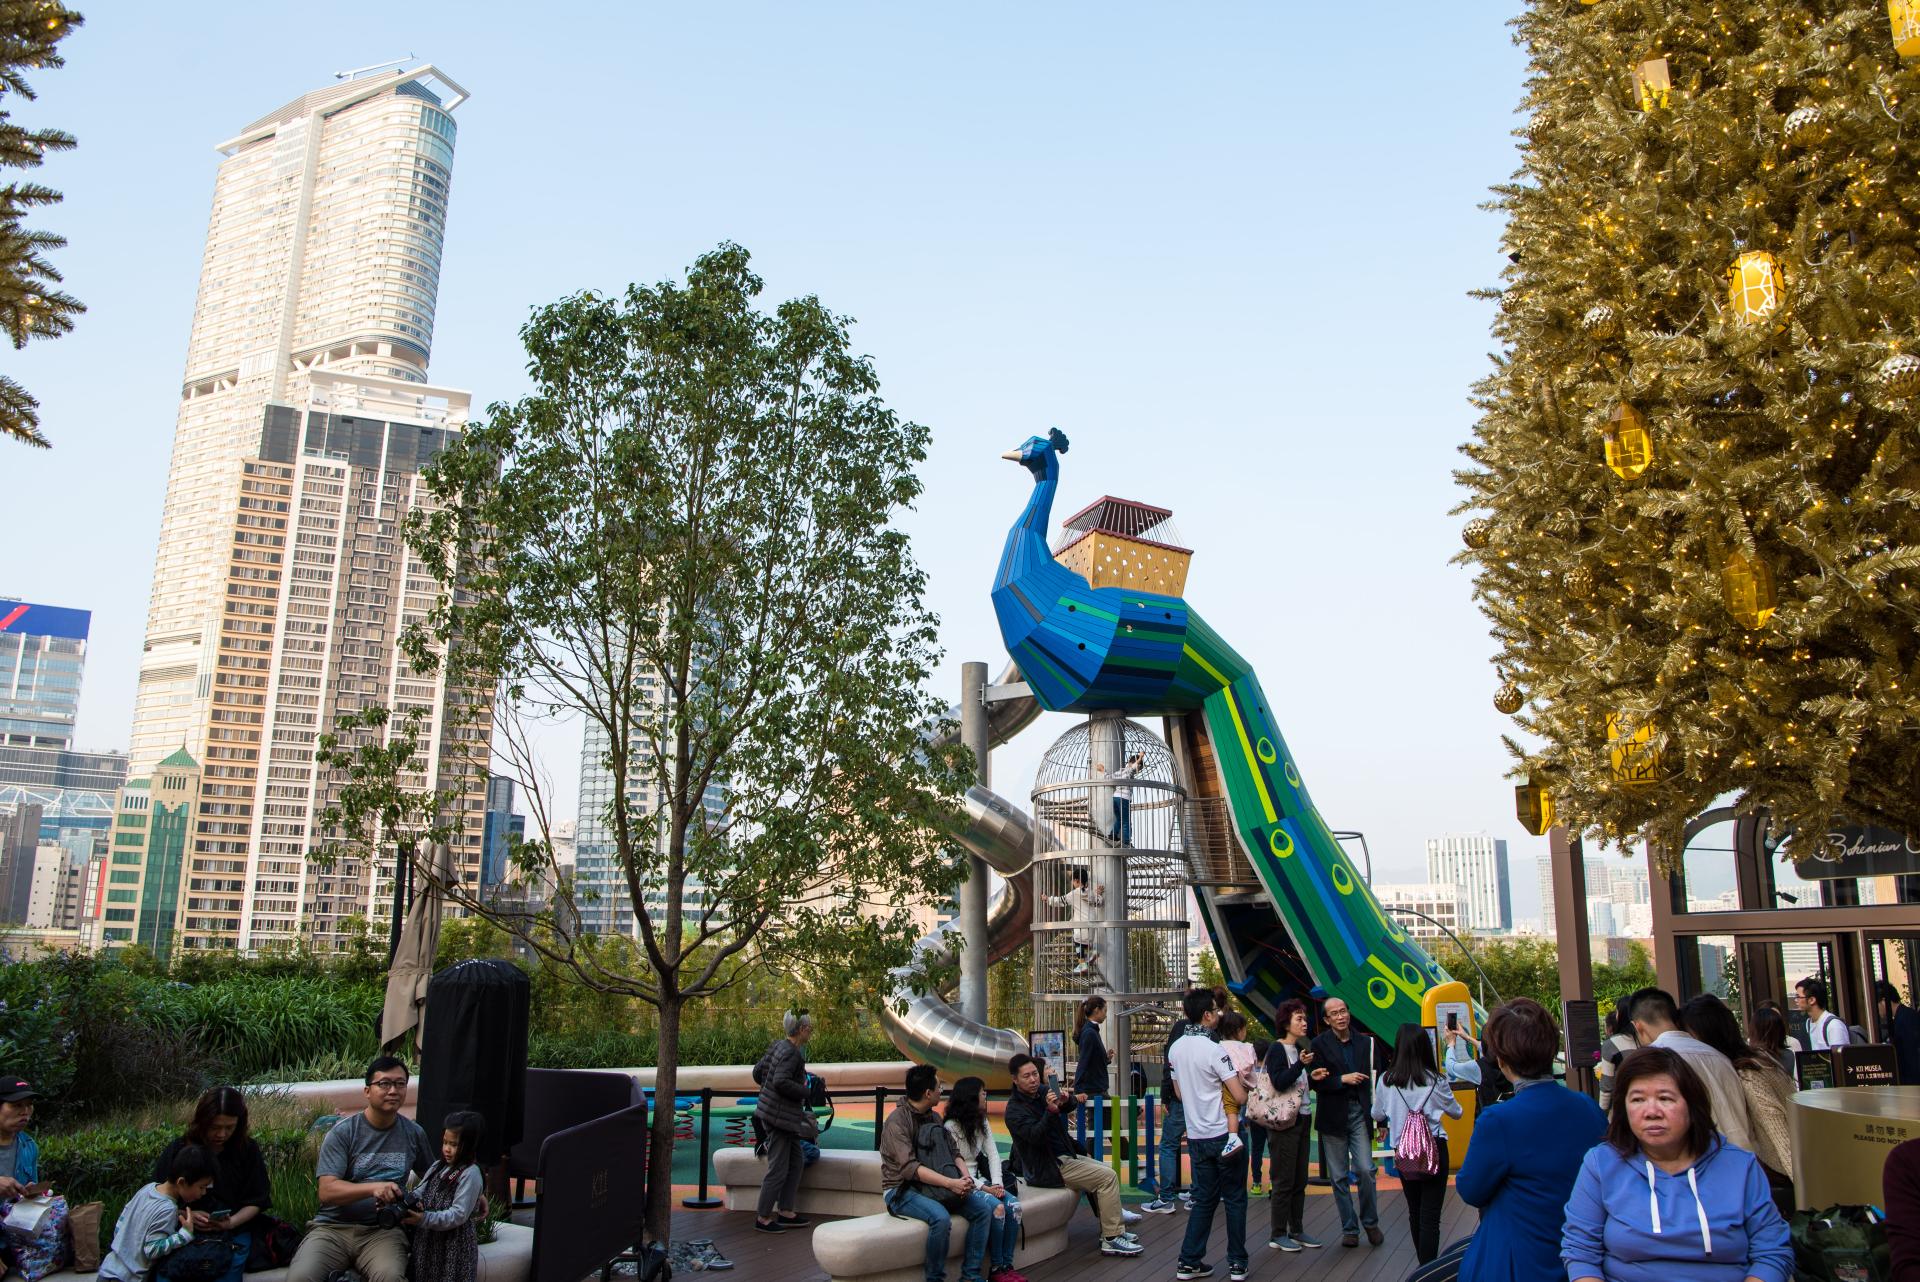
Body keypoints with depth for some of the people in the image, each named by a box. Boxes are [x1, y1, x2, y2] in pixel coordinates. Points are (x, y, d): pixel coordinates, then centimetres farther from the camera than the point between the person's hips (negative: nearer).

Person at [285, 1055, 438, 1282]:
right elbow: (327, 1191, -11)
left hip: (383, 1230, 1)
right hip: (333, 1227, -1)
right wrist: (373, 1188, -27)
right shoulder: (342, 1133, -1)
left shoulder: (414, 1133, 9)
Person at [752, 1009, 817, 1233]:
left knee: (796, 1161, 17)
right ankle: (762, 1218, 11)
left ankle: (785, 1212, 24)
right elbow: (781, 1081, -30)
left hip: (784, 1117, 10)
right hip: (779, 1116, -10)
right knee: (778, 1169, 0)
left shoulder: (778, 1045, 8)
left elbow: (758, 1072, 14)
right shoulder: (792, 1053, -19)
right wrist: (806, 1093, -18)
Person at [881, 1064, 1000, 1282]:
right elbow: (909, 1168, -24)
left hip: (933, 1188, 7)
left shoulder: (933, 1118, 11)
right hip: (901, 1190, -7)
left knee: (983, 1208, -11)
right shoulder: (897, 1121, -15)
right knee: (941, 1217, -35)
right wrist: (950, 1183, -30)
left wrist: (964, 1176, -14)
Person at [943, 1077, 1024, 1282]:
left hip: (979, 1179, 7)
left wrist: (997, 1183, -10)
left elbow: (993, 1154, 7)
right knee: (997, 1208, -27)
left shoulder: (982, 1123, 13)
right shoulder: (951, 1127, -12)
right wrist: (984, 1188, -20)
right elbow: (953, 1166, -17)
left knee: (1014, 1205, -18)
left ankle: (1006, 1265, -14)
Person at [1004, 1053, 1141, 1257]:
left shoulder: (1041, 1092, 8)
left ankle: (1114, 1230, 15)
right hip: (1047, 1168, -9)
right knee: (1107, 1177, -14)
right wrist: (1051, 1112, -45)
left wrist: (1066, 1100, -22)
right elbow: (1035, 1136, -29)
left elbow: (1073, 1105, 3)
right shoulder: (1015, 1109, -17)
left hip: (1065, 1156, 9)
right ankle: (1111, 1239, -10)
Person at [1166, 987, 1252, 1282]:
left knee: (1204, 1198, 14)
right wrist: (1241, 1078, 4)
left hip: (1196, 1135, 6)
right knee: (1234, 1198, 8)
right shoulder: (1215, 1050, -18)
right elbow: (1240, 1097, -19)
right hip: (1224, 1134, -6)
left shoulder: (1175, 1049, 4)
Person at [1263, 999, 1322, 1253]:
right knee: (1284, 1180, -3)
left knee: (1300, 1180, 12)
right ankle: (1277, 1235, 5)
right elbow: (1279, 1082, -23)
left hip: (1303, 1118, 8)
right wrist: (1300, 1064, -30)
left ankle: (1297, 1230, 20)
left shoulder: (1300, 1048, 13)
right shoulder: (1277, 1049, -11)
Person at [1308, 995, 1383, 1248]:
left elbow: (1370, 1077, 10)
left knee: (1365, 1170, -6)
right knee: (1339, 1176, 5)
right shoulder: (1319, 1044, -3)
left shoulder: (1364, 1042, 6)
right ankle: (1349, 1228, 16)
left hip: (1359, 1113, 1)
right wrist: (1343, 1079, -18)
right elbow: (1314, 1081, -9)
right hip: (1333, 1116, -1)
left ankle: (1370, 1222, 15)